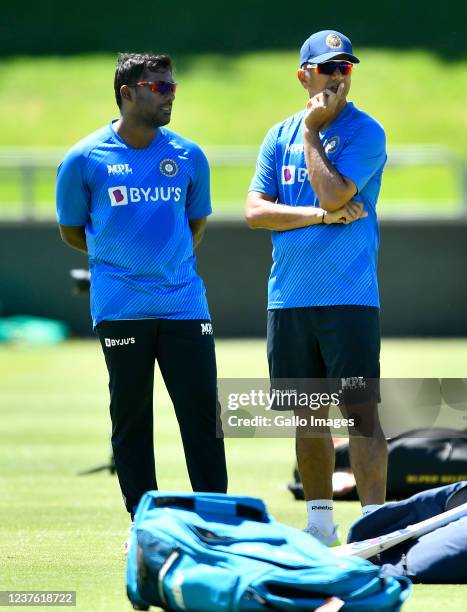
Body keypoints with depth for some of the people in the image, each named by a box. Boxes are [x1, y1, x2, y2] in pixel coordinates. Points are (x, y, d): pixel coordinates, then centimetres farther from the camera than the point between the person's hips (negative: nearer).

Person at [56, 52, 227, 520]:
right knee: (130, 419, 2)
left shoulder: (188, 157, 6)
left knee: (202, 413, -2)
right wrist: (120, 259, 10)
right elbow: (71, 230, 9)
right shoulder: (84, 160, -2)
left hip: (184, 303, 2)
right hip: (120, 310, -2)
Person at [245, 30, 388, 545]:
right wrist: (322, 216, -9)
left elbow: (333, 193, -17)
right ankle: (320, 525, 18)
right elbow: (254, 211, 3)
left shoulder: (365, 132, -2)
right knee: (309, 414, 10)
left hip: (348, 297, -5)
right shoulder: (280, 136, 12)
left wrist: (311, 133, -7)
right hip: (288, 298, 5)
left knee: (360, 410, -11)